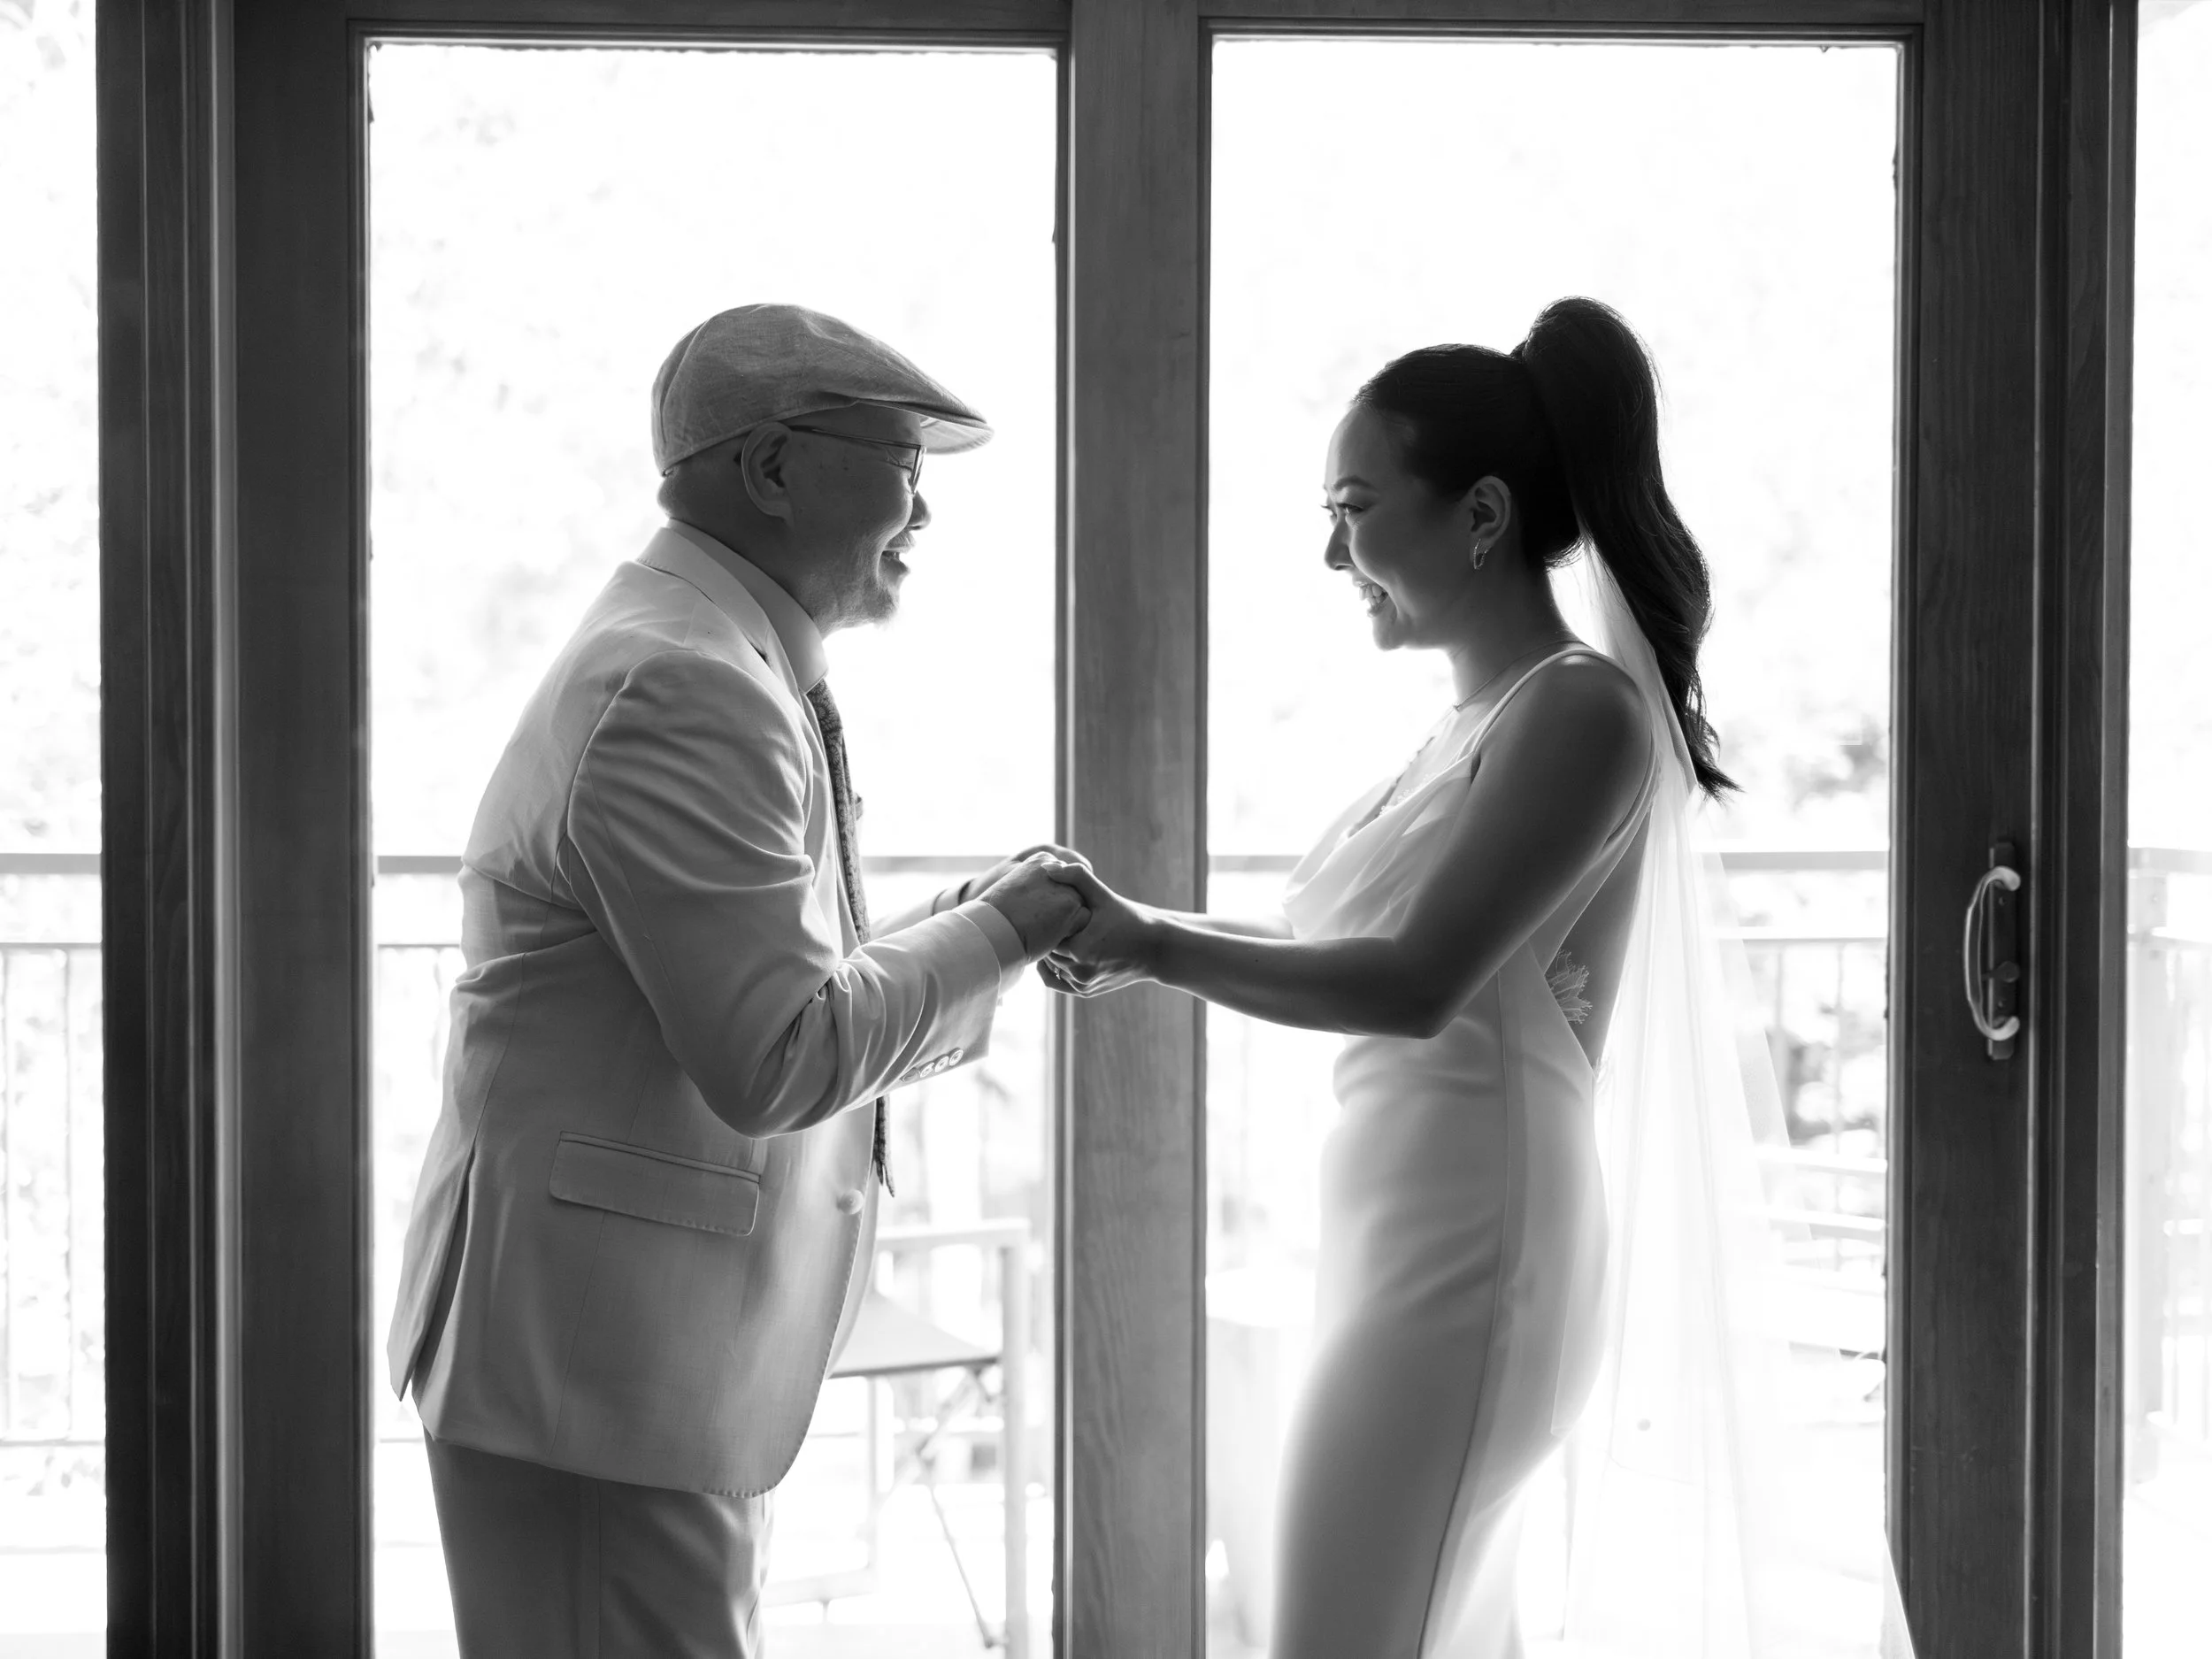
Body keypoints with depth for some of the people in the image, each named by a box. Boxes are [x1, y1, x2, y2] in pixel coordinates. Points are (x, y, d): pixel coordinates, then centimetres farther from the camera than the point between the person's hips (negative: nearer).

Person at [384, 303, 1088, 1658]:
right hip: (596, 1353, -11)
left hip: (654, 1345, 11)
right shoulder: (685, 689, -18)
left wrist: (976, 933, 8)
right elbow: (779, 1055, -22)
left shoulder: (719, 667, 16)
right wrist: (996, 935, -10)